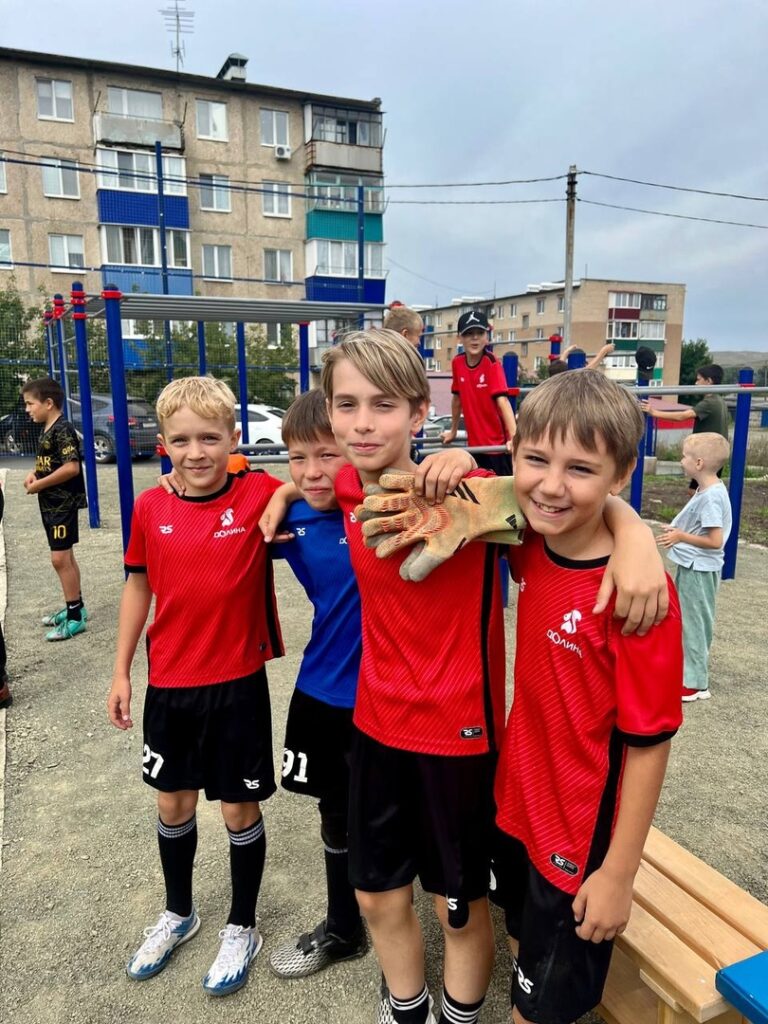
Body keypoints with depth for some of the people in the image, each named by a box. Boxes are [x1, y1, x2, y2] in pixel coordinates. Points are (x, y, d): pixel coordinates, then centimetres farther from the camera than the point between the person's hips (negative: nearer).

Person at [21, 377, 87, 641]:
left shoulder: (63, 430, -16)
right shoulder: (47, 431, 12)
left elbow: (71, 467, -25)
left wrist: (39, 485, -17)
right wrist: (35, 473, 4)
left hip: (63, 503, -10)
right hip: (52, 503, 10)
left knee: (60, 558, -8)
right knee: (65, 557, 16)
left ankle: (75, 617, 0)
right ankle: (75, 607, 27)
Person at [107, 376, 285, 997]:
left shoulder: (260, 496, -15)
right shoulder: (150, 507, -5)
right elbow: (139, 586, 6)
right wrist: (122, 672, 9)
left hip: (237, 684, -3)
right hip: (169, 684, 4)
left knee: (240, 808, 13)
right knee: (173, 804, 21)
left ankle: (242, 928, 39)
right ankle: (179, 914, 48)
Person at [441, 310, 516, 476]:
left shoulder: (492, 363, -15)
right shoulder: (457, 363, -1)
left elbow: (502, 400, -25)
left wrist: (514, 436, -35)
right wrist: (453, 430, 22)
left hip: (498, 443, -5)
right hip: (474, 442, 5)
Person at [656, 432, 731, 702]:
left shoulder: (711, 497, -24)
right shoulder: (707, 491, 5)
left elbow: (715, 540, -25)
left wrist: (680, 536, -19)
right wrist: (677, 529, 5)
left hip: (698, 570, -10)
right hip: (692, 567, 10)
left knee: (693, 622, 1)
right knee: (686, 619, 21)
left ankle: (695, 683, 13)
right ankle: (685, 667, 36)